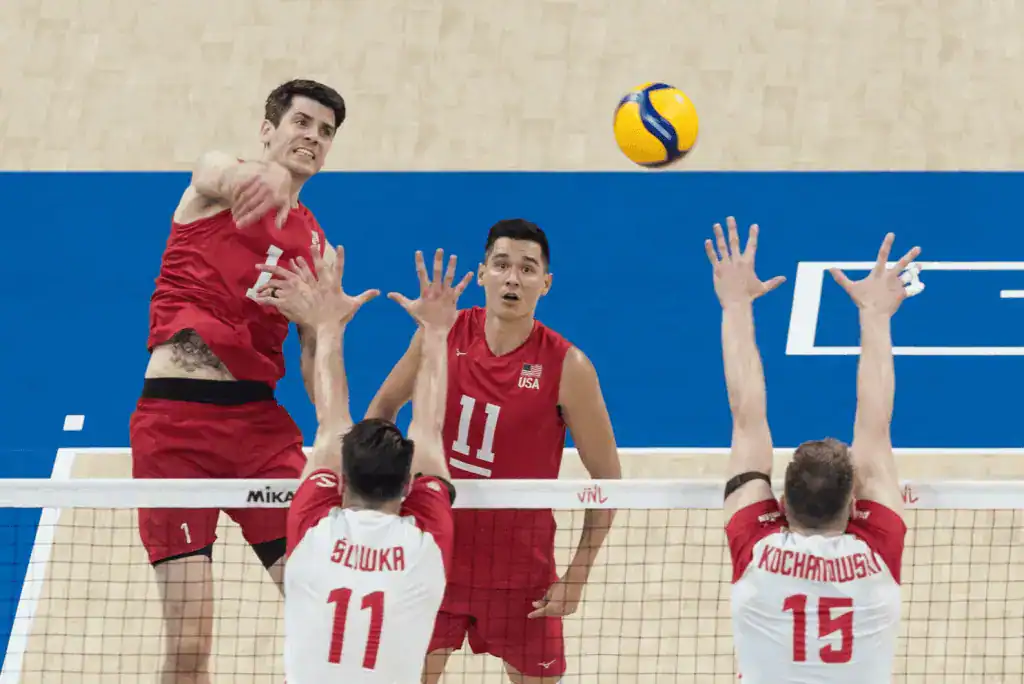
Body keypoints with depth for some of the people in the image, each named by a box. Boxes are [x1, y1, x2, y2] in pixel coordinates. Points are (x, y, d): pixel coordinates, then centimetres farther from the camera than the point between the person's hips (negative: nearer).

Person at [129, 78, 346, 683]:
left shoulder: (317, 247, 17)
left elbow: (316, 357, 16)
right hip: (176, 416, -5)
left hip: (258, 417, 5)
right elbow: (223, 176, -23)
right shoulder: (216, 173, 3)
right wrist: (259, 178, -49)